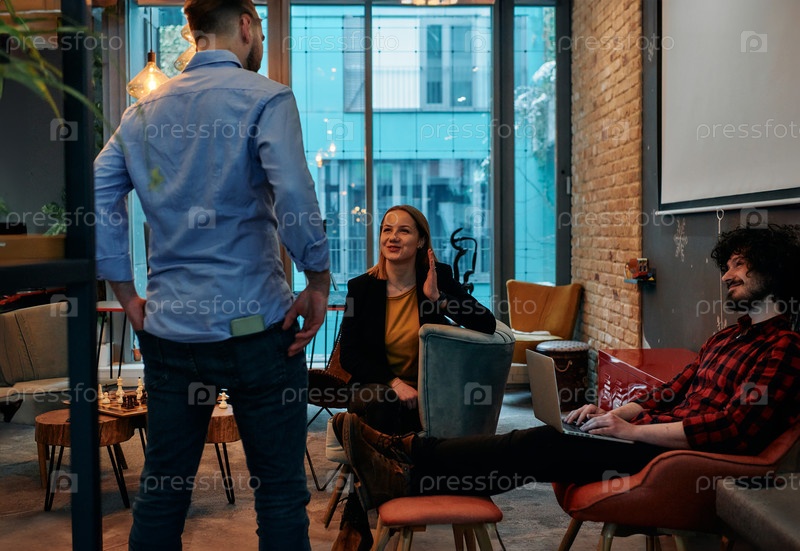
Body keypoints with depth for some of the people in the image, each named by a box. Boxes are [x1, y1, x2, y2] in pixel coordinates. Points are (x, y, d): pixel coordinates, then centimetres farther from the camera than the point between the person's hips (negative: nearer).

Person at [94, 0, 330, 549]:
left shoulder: (147, 108, 12)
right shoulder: (266, 97, -6)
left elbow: (98, 195, 6)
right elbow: (294, 199, -19)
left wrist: (128, 296, 9)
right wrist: (319, 282, -8)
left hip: (168, 326, 6)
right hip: (252, 324, -5)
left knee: (162, 486, 15)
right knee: (280, 490, 5)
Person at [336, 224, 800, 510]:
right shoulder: (728, 338, 23)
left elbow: (733, 428, -19)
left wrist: (631, 429, -18)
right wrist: (611, 414, 5)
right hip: (651, 436, 8)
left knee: (540, 446, -20)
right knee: (537, 440, -8)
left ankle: (408, 475, -20)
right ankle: (408, 452, -12)